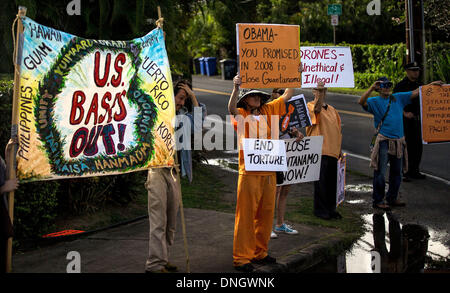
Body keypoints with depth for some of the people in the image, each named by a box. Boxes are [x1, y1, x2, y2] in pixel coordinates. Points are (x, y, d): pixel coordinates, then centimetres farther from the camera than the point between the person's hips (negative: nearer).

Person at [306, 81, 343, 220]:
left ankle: (330, 208, 17)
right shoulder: (310, 106, -1)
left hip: (332, 151, 6)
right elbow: (317, 109, -26)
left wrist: (339, 150, 17)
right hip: (319, 150, -6)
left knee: (332, 182, 8)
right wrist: (319, 91, -35)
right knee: (321, 181, -5)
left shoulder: (332, 109, 19)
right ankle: (320, 210, 3)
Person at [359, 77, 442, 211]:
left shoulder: (398, 98, 12)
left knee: (396, 172, 13)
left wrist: (431, 84, 9)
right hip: (384, 141, -5)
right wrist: (372, 88, -24)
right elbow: (362, 102, -19)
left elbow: (415, 93, 14)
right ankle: (377, 201, 3)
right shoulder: (375, 101, -1)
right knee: (380, 172, -5)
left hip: (398, 141, 5)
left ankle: (392, 198, 26)